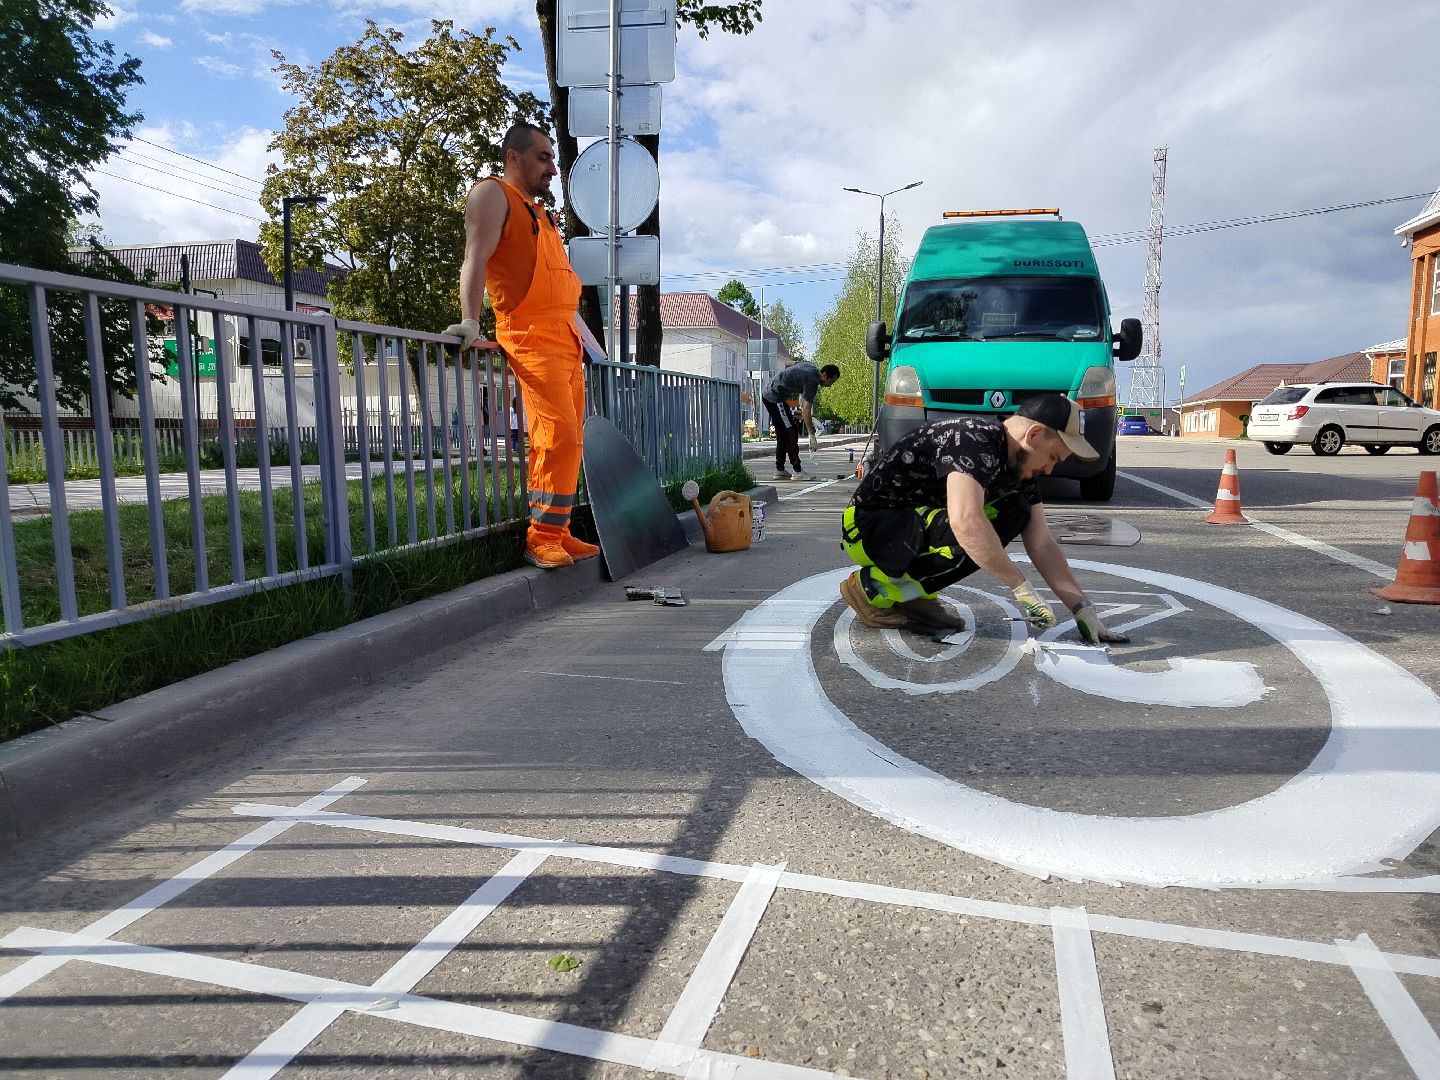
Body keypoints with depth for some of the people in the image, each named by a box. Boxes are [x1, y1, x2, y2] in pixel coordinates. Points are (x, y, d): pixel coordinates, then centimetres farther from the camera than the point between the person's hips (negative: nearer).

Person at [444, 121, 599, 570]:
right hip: (531, 337, -9)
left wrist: (582, 336, 27)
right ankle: (541, 538, -12)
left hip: (567, 338, 9)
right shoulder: (493, 193, 1)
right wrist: (470, 319, -27)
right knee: (558, 434, -18)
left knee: (568, 440, 5)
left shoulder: (538, 212, 28)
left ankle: (558, 533, 9)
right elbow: (476, 257, -14)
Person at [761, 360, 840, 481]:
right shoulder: (812, 380, -19)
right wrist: (813, 438, -26)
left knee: (782, 434, 14)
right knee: (791, 432, -10)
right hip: (775, 398, -10)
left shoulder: (810, 366, 9)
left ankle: (780, 470, 16)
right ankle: (798, 471, -11)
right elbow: (806, 410, -25)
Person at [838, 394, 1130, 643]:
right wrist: (1022, 588, -34)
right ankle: (872, 588, -11)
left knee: (1015, 511, -4)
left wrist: (1083, 609, -3)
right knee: (976, 539, -31)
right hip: (868, 525, -9)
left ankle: (916, 596, 0)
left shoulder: (1022, 467, 4)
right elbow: (965, 522, -40)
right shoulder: (974, 441, -25)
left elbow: (1042, 544, 5)